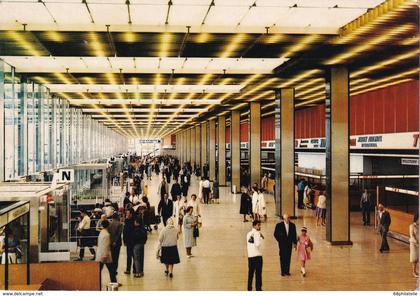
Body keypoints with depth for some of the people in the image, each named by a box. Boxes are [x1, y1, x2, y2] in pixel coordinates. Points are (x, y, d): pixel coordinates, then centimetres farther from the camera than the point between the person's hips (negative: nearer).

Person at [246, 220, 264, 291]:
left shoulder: (248, 233, 12)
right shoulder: (257, 233, -10)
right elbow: (257, 244, -19)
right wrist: (261, 238, -9)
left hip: (250, 256, 7)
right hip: (257, 255, -7)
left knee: (250, 273, 11)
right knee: (258, 273, -1)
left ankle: (249, 288, 14)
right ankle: (258, 288, 0)